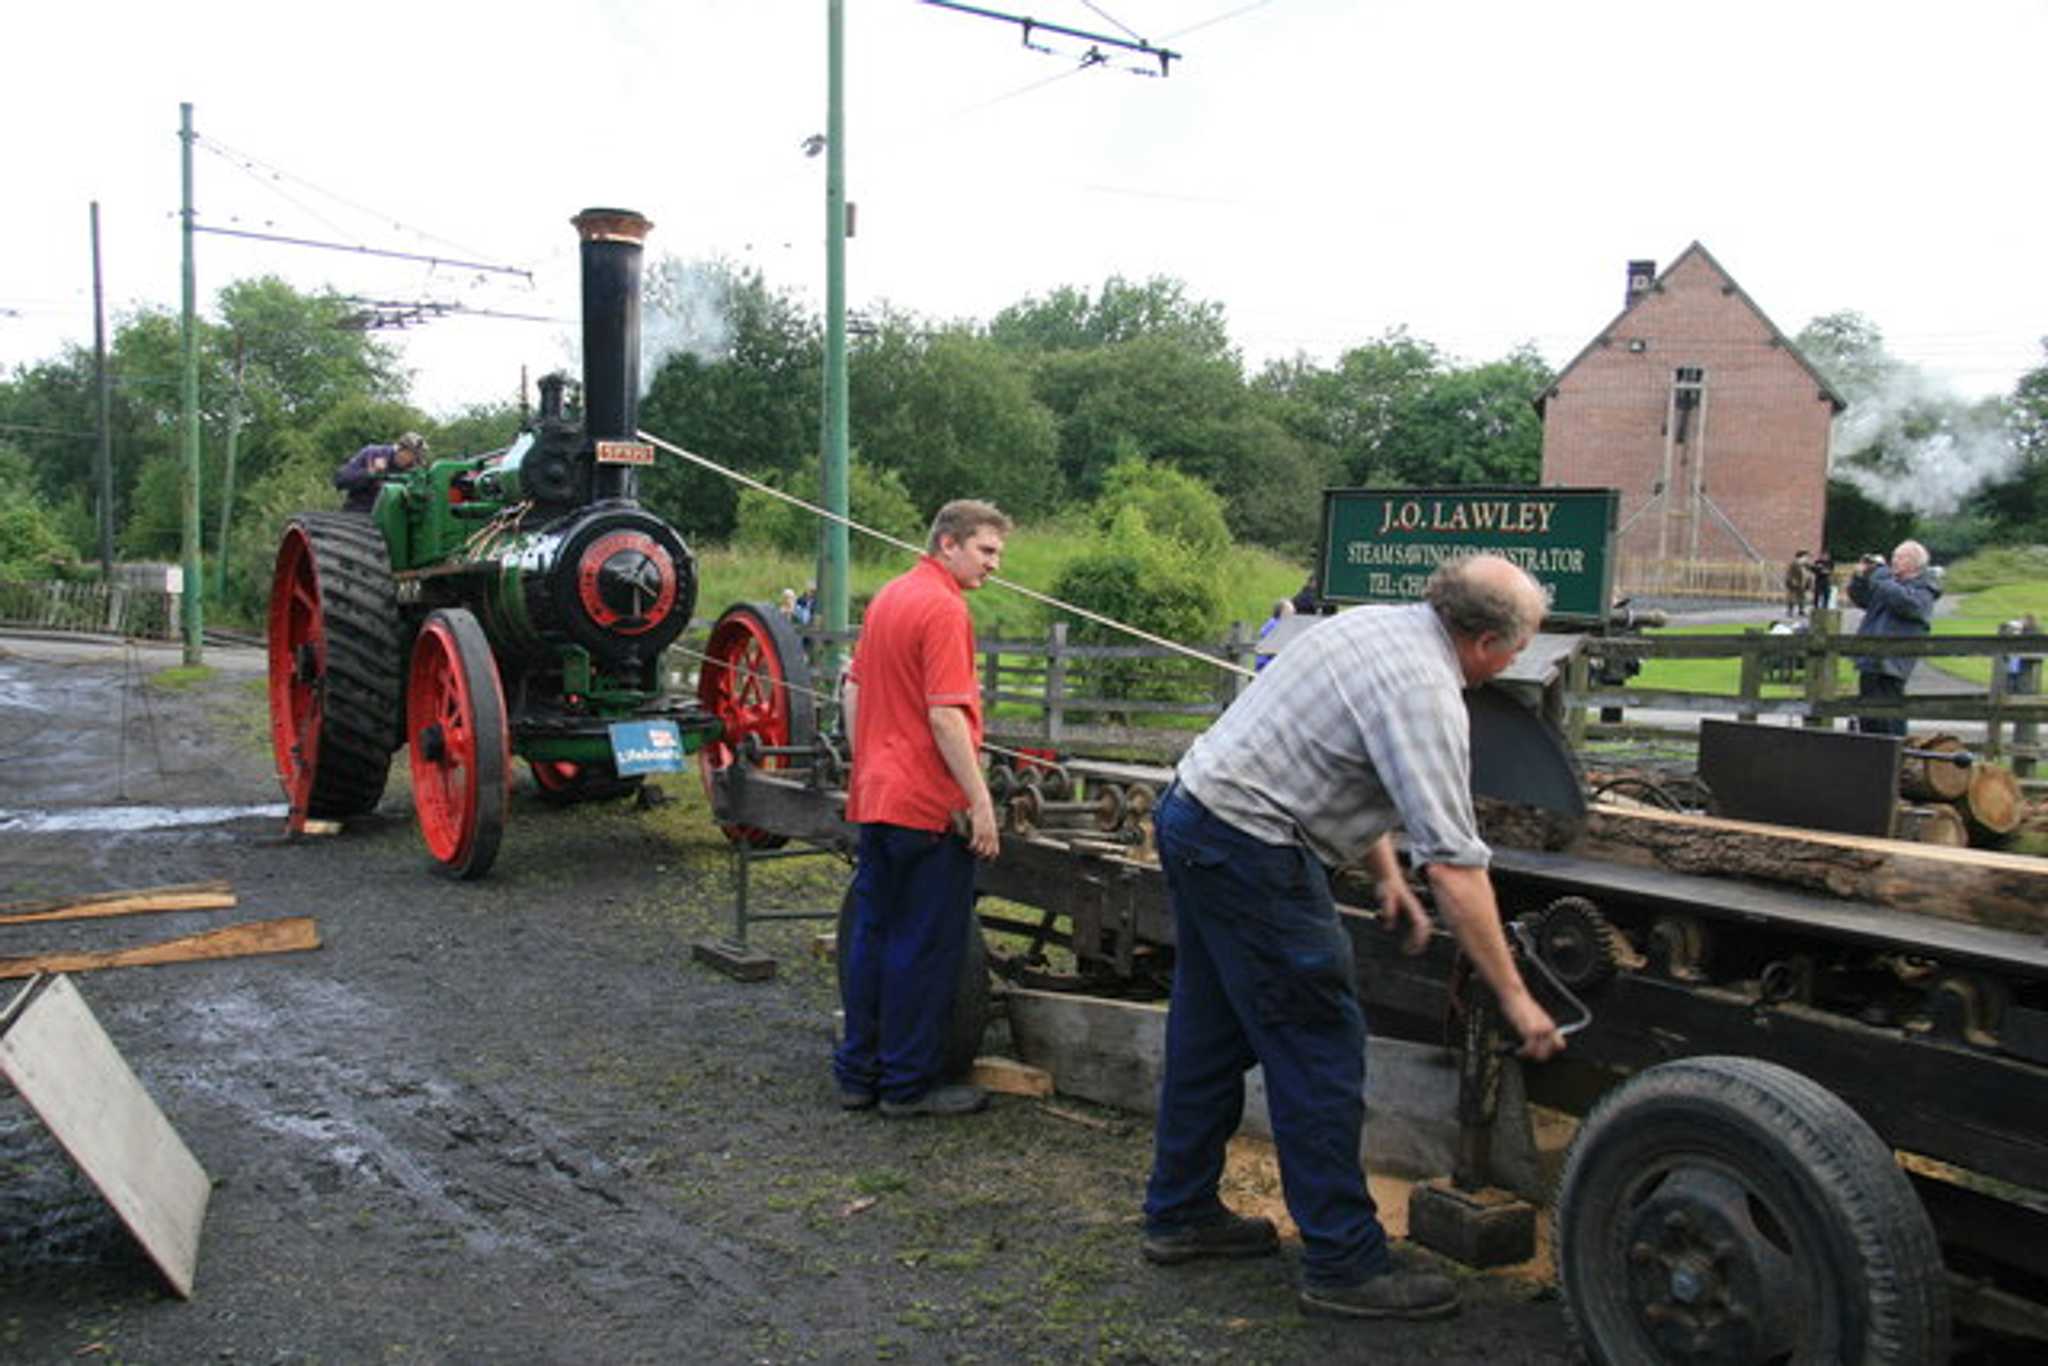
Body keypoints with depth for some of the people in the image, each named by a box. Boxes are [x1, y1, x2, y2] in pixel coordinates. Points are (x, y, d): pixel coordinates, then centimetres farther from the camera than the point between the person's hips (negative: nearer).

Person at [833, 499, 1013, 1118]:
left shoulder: (888, 597, 14)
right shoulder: (944, 608, -15)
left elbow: (853, 690, 19)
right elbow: (945, 716, -21)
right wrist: (980, 802, -18)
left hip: (874, 799, 9)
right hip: (929, 805, -9)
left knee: (871, 937, 14)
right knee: (925, 948, 1)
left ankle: (858, 1073, 23)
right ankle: (908, 1084, 10)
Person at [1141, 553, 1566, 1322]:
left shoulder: (1380, 625, 10)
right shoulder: (1424, 691, -19)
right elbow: (1456, 866, -21)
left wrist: (1387, 877, 16)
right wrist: (1514, 997, -14)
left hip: (1191, 815, 10)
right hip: (1250, 849, -10)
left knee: (1211, 1034, 19)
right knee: (1320, 1054, -1)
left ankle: (1179, 1215, 31)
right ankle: (1344, 1265, 9)